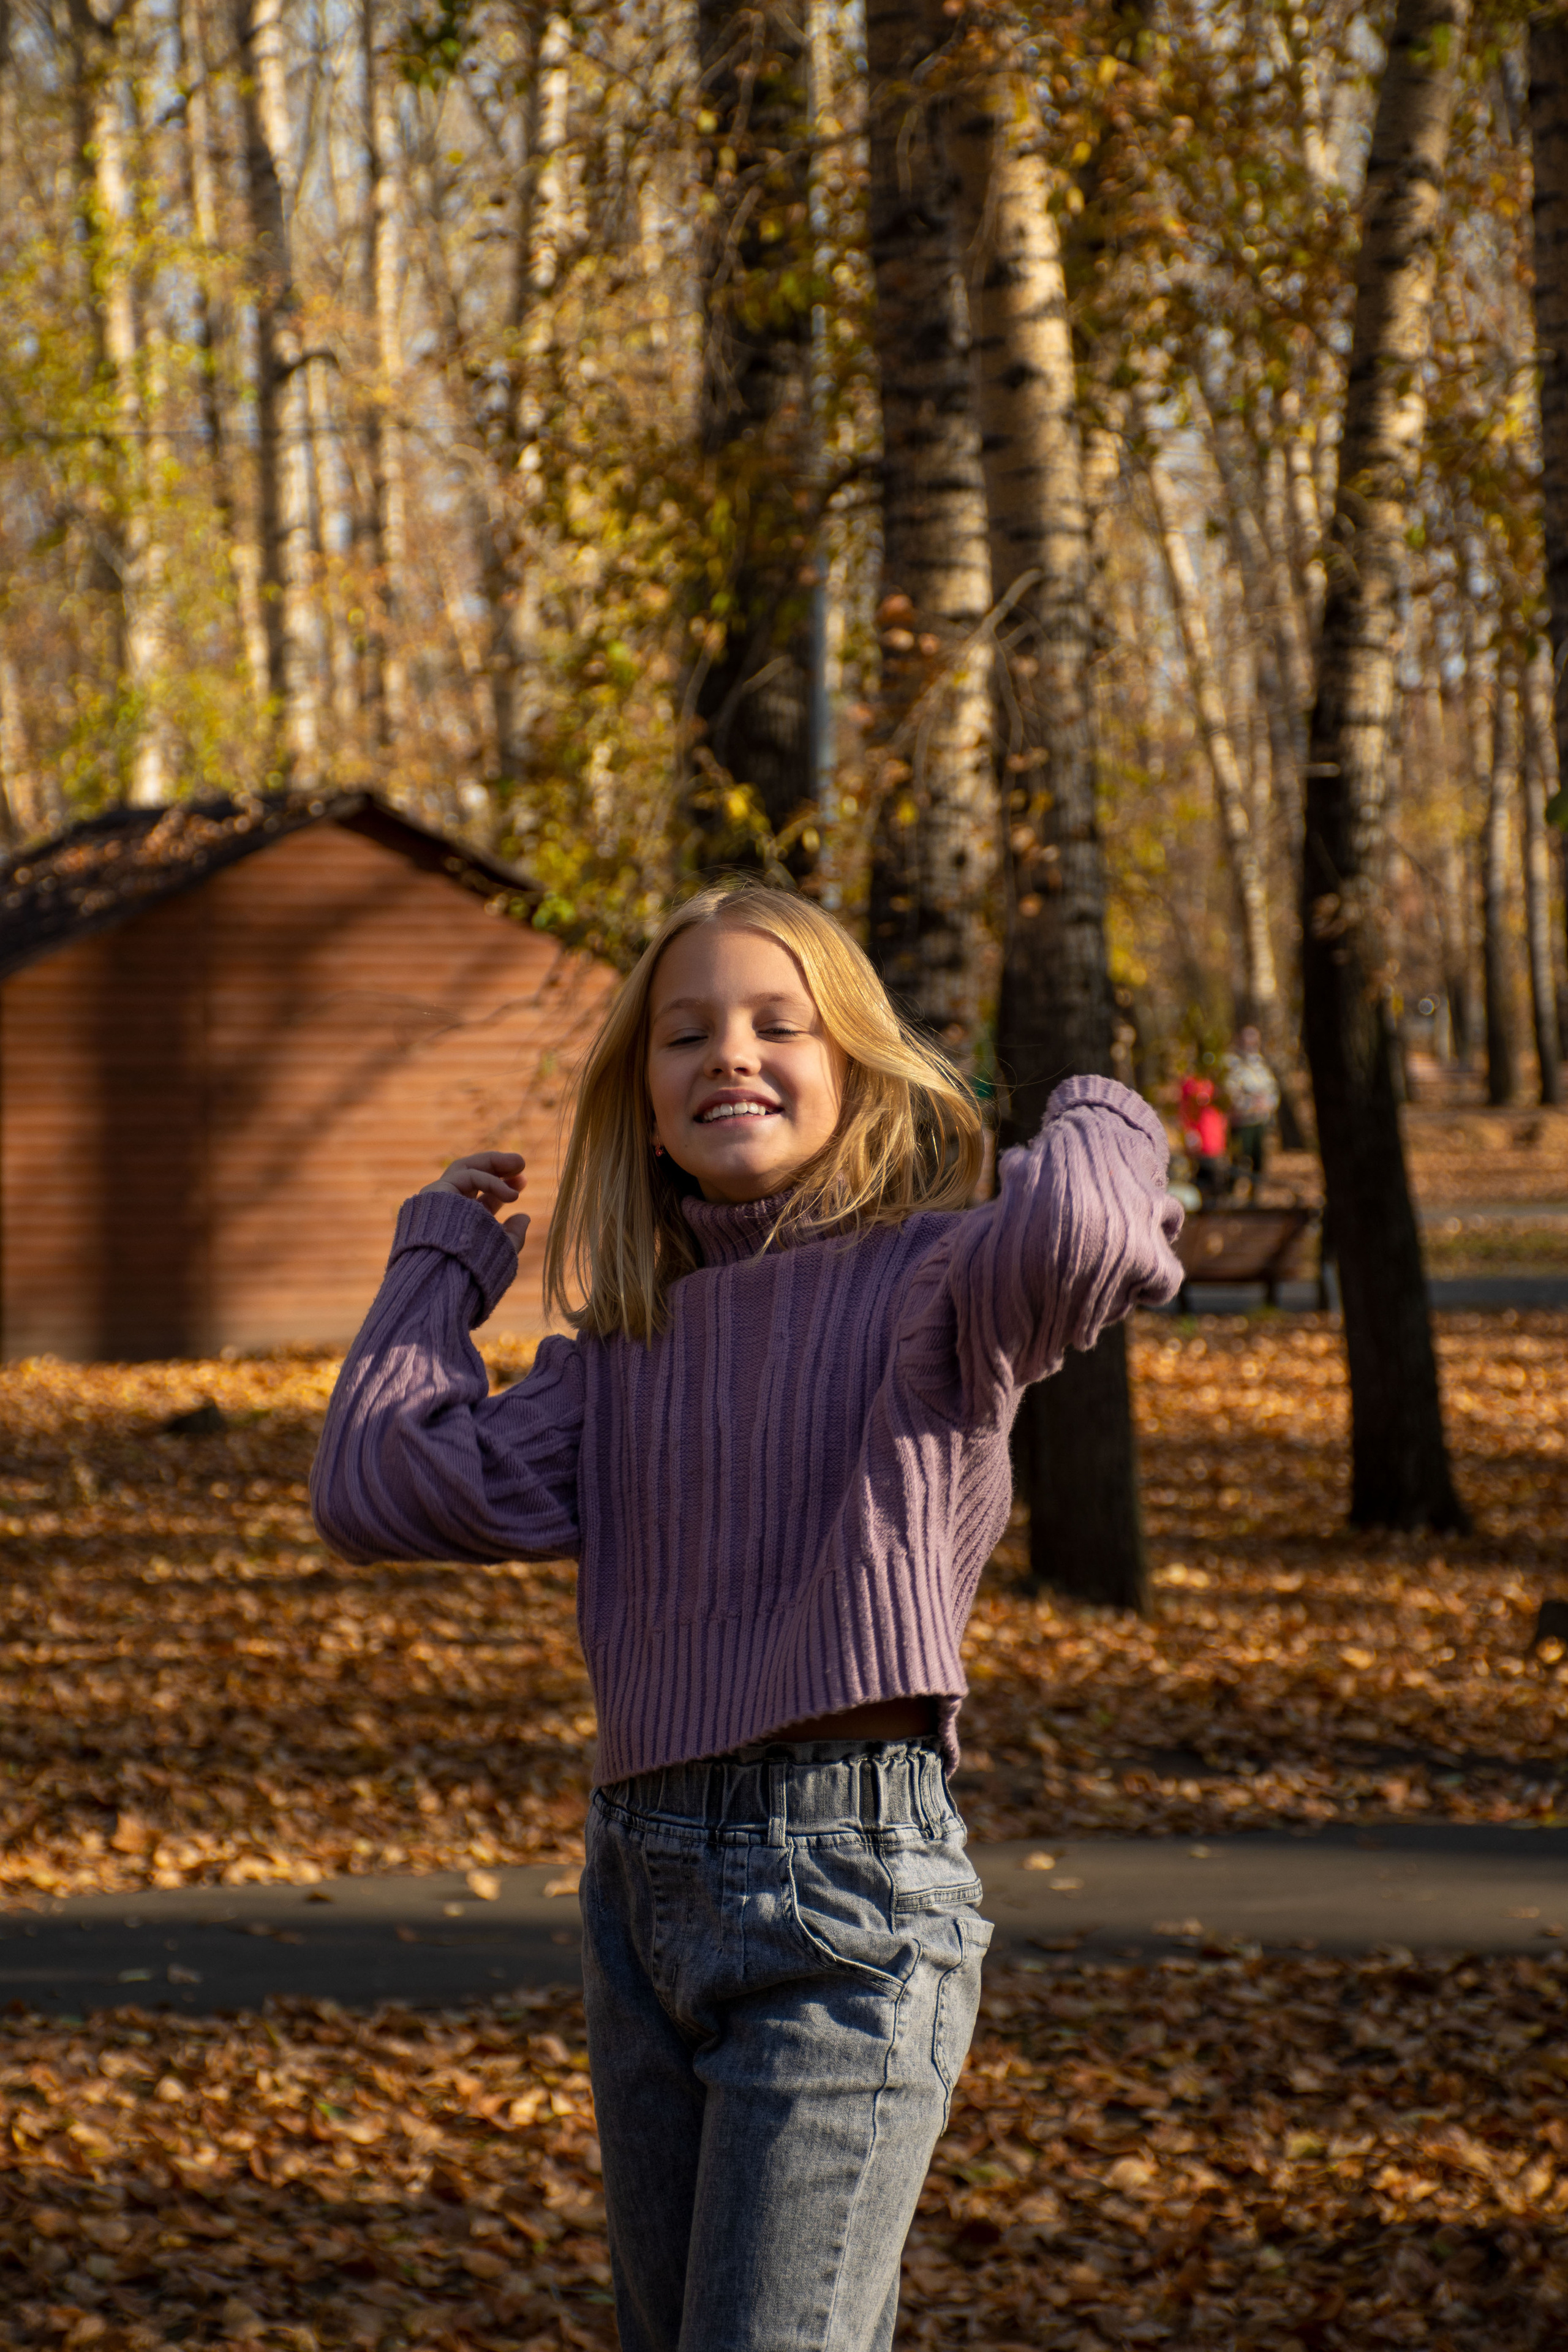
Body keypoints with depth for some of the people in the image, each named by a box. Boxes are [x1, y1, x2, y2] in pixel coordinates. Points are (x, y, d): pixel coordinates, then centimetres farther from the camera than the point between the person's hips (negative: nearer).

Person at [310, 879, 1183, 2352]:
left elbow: (1067, 1232, -30)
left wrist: (1100, 1124, -7)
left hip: (848, 1890, -7)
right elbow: (384, 1491, 1)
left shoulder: (929, 1275, -6)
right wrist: (445, 1253, 12)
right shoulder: (626, 1346, 12)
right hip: (642, 1886, 7)